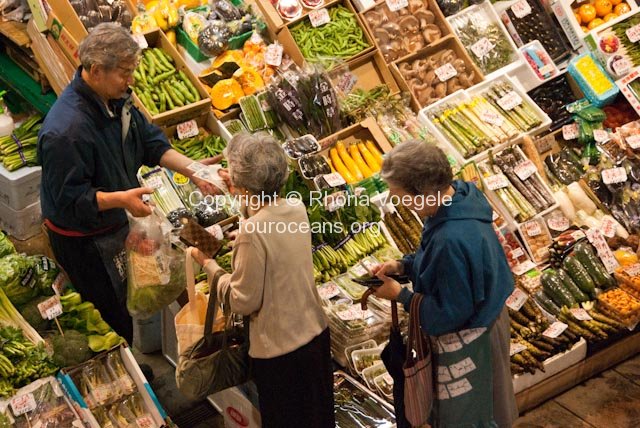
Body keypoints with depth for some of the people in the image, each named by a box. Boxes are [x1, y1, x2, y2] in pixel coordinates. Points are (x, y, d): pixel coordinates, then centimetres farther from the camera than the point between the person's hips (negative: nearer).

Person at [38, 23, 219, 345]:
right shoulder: (65, 131, -34)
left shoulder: (115, 99, -6)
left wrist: (192, 171, -8)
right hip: (84, 242, -9)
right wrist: (120, 198, -38)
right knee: (114, 316, 8)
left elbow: (151, 143, 4)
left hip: (116, 223, 9)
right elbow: (69, 198, -28)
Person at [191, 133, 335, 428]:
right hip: (317, 332, 7)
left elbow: (244, 302, -19)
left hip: (280, 348, -6)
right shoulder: (297, 208, -6)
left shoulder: (252, 232, -27)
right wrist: (244, 201, 17)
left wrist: (209, 265, -7)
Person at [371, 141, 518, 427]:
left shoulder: (452, 240, -38)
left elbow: (448, 314, -27)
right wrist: (402, 265, -4)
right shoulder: (460, 196, -11)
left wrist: (400, 295, -17)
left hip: (466, 345, -9)